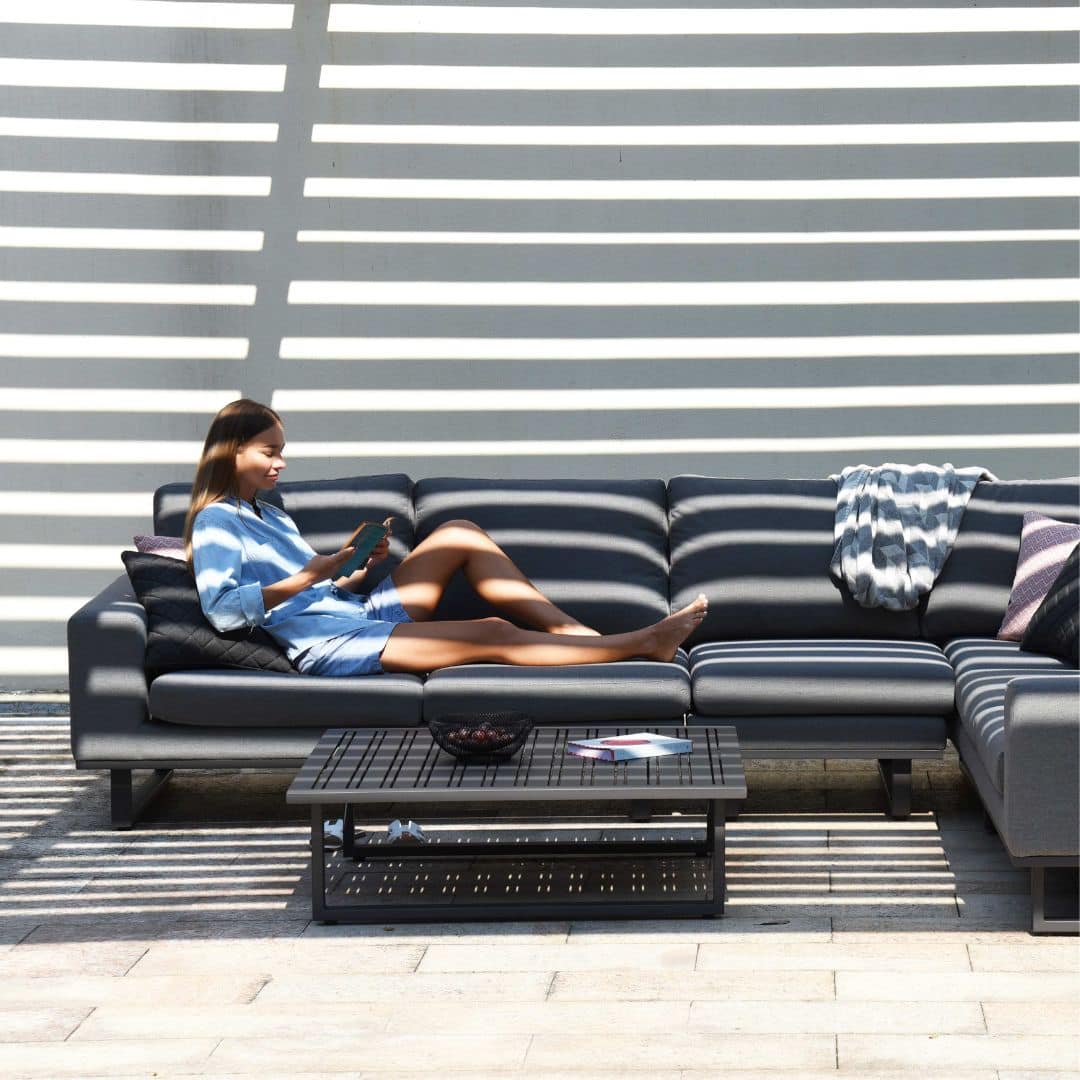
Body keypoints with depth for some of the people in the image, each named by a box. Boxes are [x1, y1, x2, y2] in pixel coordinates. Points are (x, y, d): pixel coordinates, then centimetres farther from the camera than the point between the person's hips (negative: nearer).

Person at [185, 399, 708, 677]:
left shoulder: (271, 516, 26)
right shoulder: (217, 522, -3)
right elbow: (221, 609, -19)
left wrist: (362, 570, 5)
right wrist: (306, 577, -17)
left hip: (366, 616, 10)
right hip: (329, 647, -10)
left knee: (459, 534, -3)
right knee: (493, 635, -20)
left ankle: (579, 634, -7)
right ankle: (640, 644, -15)